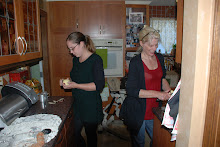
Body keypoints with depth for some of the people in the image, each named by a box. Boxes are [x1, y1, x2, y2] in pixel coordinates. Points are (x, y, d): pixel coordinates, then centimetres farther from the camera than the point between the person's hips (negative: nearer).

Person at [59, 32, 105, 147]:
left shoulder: (96, 60, -15)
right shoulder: (75, 60, 8)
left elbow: (99, 85, -21)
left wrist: (76, 85, -22)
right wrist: (66, 81, 1)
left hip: (91, 107, -7)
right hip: (78, 105, 7)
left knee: (91, 135, 12)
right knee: (75, 134, 16)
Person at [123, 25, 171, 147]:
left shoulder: (159, 58, 3)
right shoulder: (135, 62, -17)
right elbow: (131, 90, -21)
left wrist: (168, 90, -2)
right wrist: (157, 94, -24)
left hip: (155, 108, 5)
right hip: (138, 111, -5)